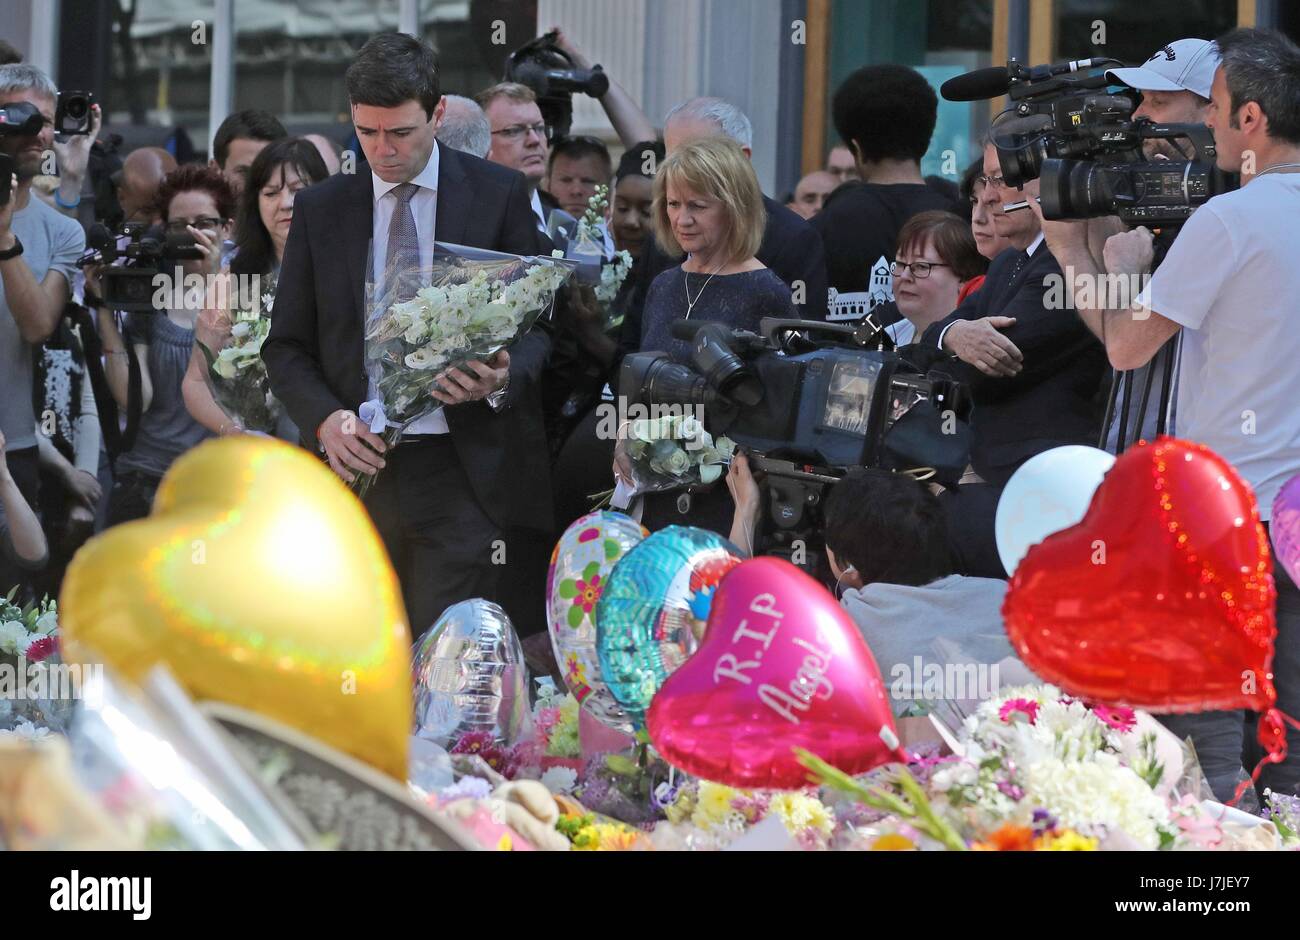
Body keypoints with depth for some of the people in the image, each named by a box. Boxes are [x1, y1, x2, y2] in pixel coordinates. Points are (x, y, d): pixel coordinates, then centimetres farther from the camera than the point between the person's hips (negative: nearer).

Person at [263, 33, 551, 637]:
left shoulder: (499, 195, 4)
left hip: (464, 473, -2)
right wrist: (325, 419, -9)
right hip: (358, 469, 2)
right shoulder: (319, 210, 10)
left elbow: (538, 321, 7)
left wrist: (503, 378, -16)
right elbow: (286, 347, 11)